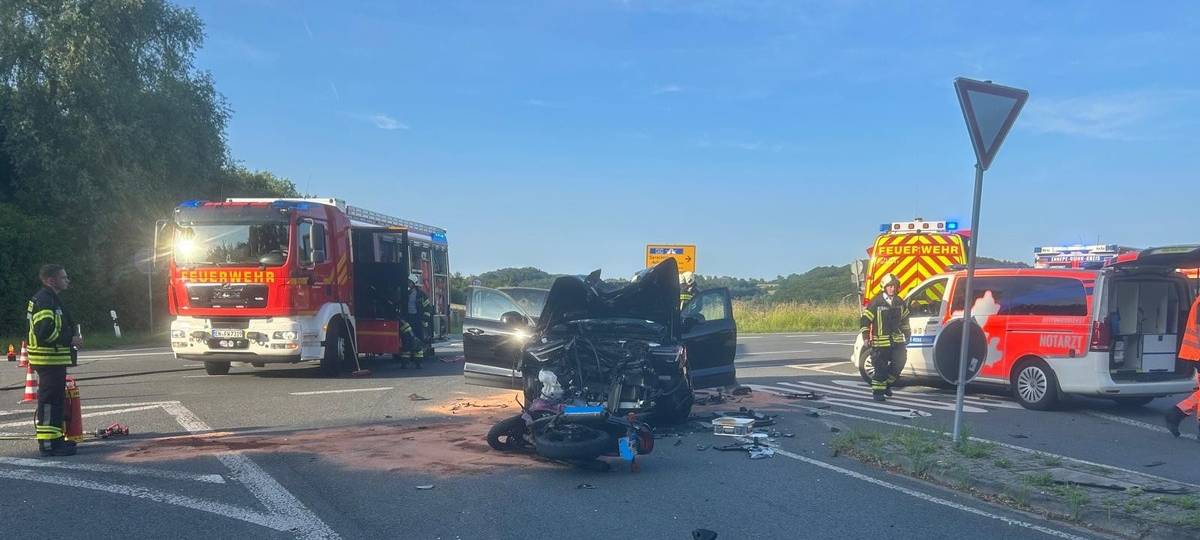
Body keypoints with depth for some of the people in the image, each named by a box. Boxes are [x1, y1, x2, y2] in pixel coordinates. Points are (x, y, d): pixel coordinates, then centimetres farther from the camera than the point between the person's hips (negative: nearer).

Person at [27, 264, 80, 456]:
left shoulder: (52, 299, 19)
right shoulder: (44, 300, -15)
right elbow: (45, 331, -25)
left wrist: (71, 337, 14)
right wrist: (70, 340, -17)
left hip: (54, 360, 11)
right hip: (49, 359, -11)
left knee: (57, 400, 16)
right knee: (49, 400, -8)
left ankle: (55, 439, 24)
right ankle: (48, 443, -6)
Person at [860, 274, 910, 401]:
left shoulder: (900, 302, 9)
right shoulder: (876, 302, -9)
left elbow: (904, 319, 24)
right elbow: (865, 319, -7)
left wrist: (907, 333, 21)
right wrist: (866, 336, -12)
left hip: (897, 340, 6)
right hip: (881, 341, -6)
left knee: (899, 363, 2)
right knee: (881, 367, -4)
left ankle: (887, 384, 23)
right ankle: (877, 391, 6)